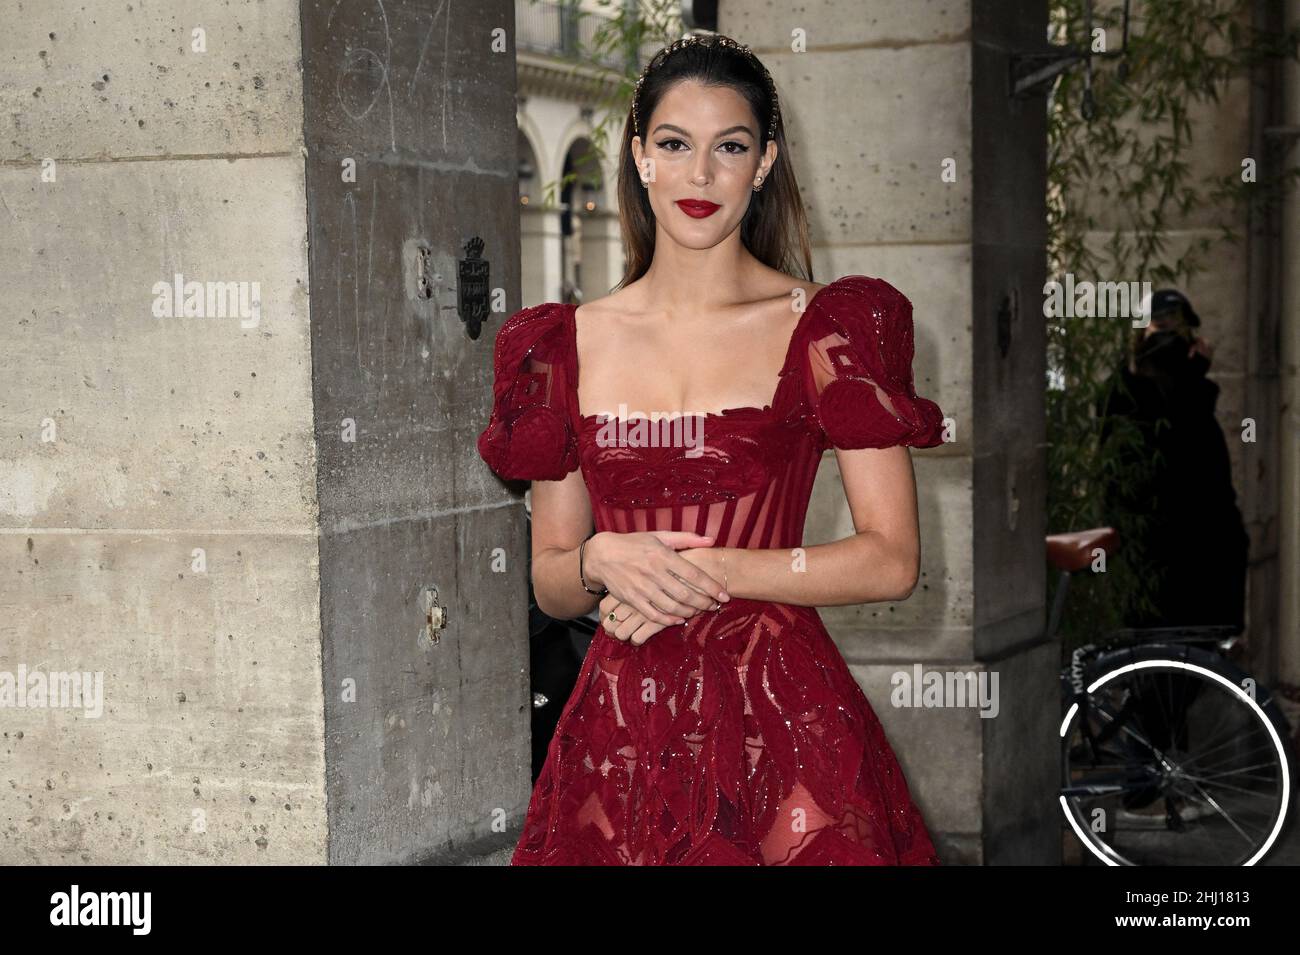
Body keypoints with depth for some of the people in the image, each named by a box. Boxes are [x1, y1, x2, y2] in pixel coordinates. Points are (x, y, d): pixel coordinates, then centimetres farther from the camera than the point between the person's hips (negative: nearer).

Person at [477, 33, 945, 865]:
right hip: (621, 730, 3)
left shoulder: (829, 328, -1)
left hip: (781, 724, -2)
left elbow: (892, 560, -6)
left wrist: (710, 571, -12)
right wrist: (602, 562, -10)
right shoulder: (566, 345, 8)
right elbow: (550, 583, 12)